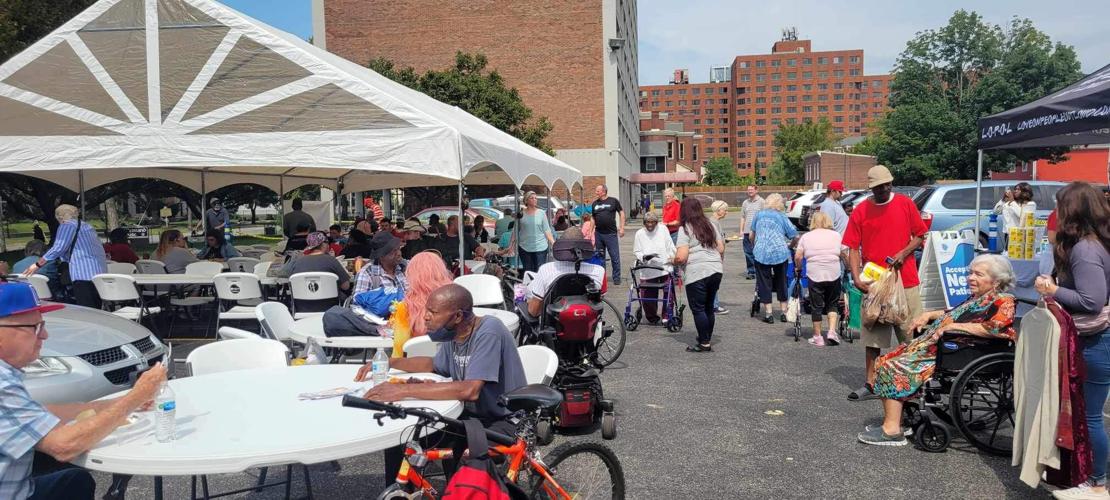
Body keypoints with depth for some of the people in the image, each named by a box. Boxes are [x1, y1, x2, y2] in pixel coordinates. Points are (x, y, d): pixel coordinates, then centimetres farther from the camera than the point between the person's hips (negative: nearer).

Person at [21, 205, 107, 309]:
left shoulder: (67, 225, 0)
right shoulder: (87, 226, 25)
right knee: (95, 310, 7)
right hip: (99, 273, 9)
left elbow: (58, 248, -9)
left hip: (84, 273, -8)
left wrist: (37, 265, -2)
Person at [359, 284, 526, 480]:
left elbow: (470, 390, -35)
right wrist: (388, 363, 9)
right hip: (469, 413, 8)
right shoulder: (452, 333, 1)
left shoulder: (488, 332, -24)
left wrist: (404, 390, -34)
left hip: (503, 420, -8)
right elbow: (435, 364, 23)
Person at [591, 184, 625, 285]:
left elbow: (621, 213, 3)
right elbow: (593, 219, 15)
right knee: (600, 257, 10)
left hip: (611, 234, -4)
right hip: (598, 234, 4)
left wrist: (621, 228, -4)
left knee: (615, 257, -1)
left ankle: (616, 278, 8)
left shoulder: (614, 201, 0)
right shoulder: (594, 204, 11)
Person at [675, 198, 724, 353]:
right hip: (716, 270, 7)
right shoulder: (710, 226, 13)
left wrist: (674, 261, 6)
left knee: (698, 309, 2)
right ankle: (707, 337, 27)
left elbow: (681, 257, -15)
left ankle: (704, 343, 5)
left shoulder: (685, 229, -7)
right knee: (709, 307, 17)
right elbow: (721, 249, 14)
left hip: (696, 274, -7)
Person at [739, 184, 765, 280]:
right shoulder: (745, 202, 15)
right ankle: (751, 271, 13)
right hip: (747, 232, 5)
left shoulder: (762, 202, 0)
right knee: (748, 253, 5)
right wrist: (741, 230, 9)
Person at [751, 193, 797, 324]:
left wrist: (753, 247, 35)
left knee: (764, 283, 6)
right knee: (781, 282, 15)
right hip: (780, 253, 0)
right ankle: (783, 312, 21)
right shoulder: (782, 216, 6)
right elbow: (795, 236, 5)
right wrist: (791, 245, 25)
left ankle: (768, 314, 3)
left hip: (761, 253, 0)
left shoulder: (759, 215, 10)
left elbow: (752, 235, 18)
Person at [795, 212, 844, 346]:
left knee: (816, 306, 7)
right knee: (832, 304, 16)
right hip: (834, 274, 1)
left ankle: (817, 337, 13)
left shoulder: (806, 236, 5)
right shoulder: (836, 235, 7)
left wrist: (798, 267, 17)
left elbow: (798, 256, -1)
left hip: (814, 275, -1)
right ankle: (832, 331, 3)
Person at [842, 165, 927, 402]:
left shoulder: (906, 204, 2)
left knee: (910, 334, 5)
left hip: (905, 280, 0)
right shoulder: (860, 211, 0)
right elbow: (853, 248, -2)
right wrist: (856, 278, -14)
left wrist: (903, 253, -12)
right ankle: (871, 384, 13)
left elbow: (919, 235, 6)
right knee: (872, 334, 6)